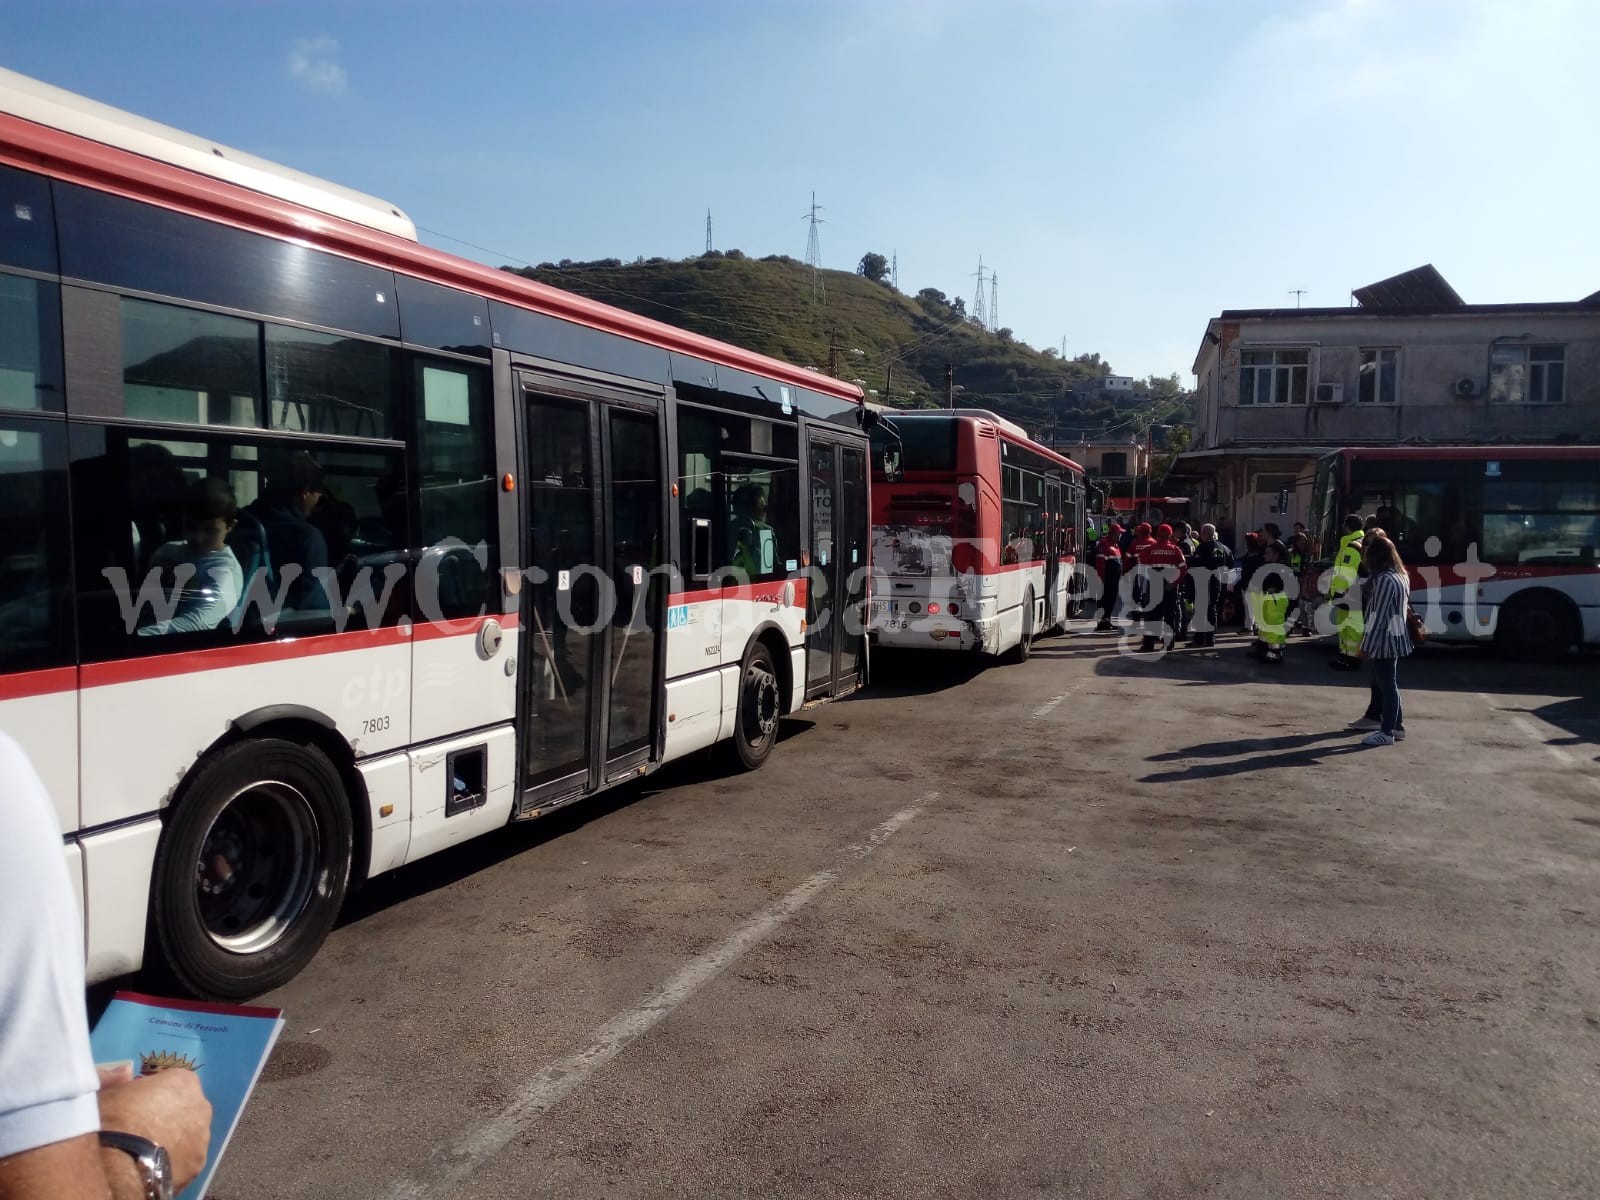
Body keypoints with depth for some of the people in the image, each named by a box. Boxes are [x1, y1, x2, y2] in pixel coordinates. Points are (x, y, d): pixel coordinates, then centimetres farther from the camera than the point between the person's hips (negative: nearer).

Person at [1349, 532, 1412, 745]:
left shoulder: (1384, 580, -19)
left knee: (1387, 684, -4)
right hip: (1395, 637, 10)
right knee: (1382, 682, 17)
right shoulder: (1401, 576, 12)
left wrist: (1366, 645, -17)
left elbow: (1378, 616, -20)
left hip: (1384, 639, -10)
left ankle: (1387, 732, 1)